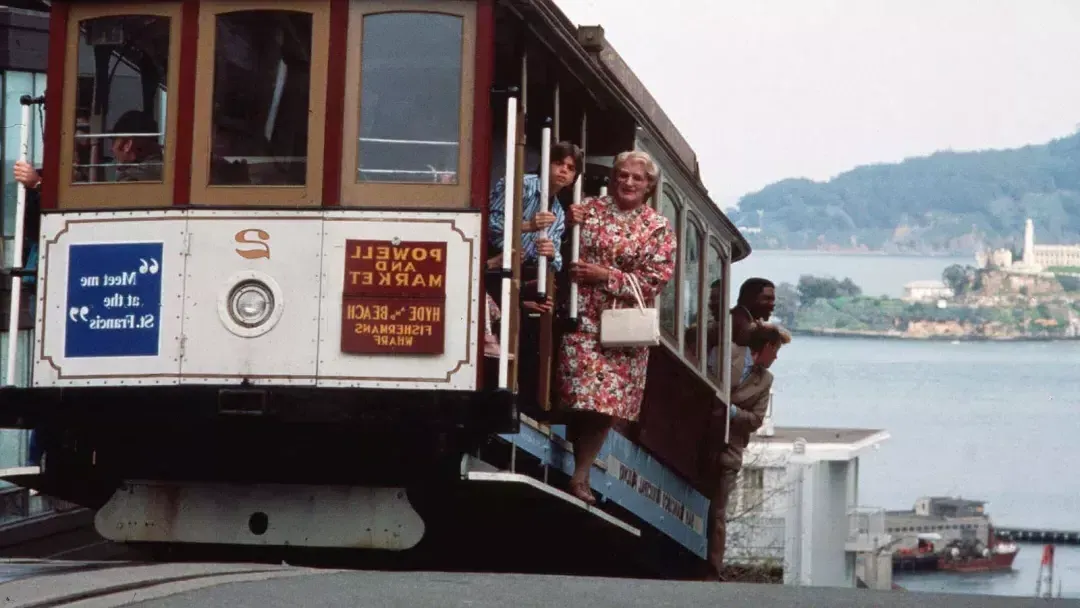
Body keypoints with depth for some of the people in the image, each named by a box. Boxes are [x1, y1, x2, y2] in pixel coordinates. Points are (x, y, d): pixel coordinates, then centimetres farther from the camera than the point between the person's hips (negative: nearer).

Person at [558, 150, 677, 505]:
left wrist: (607, 275, -11)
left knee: (607, 401, -3)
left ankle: (581, 475, 3)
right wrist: (569, 225, -11)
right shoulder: (590, 209, 8)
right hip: (584, 317, -1)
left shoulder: (659, 229, 5)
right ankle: (580, 470, -4)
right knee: (581, 397, -11)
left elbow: (655, 280, -3)